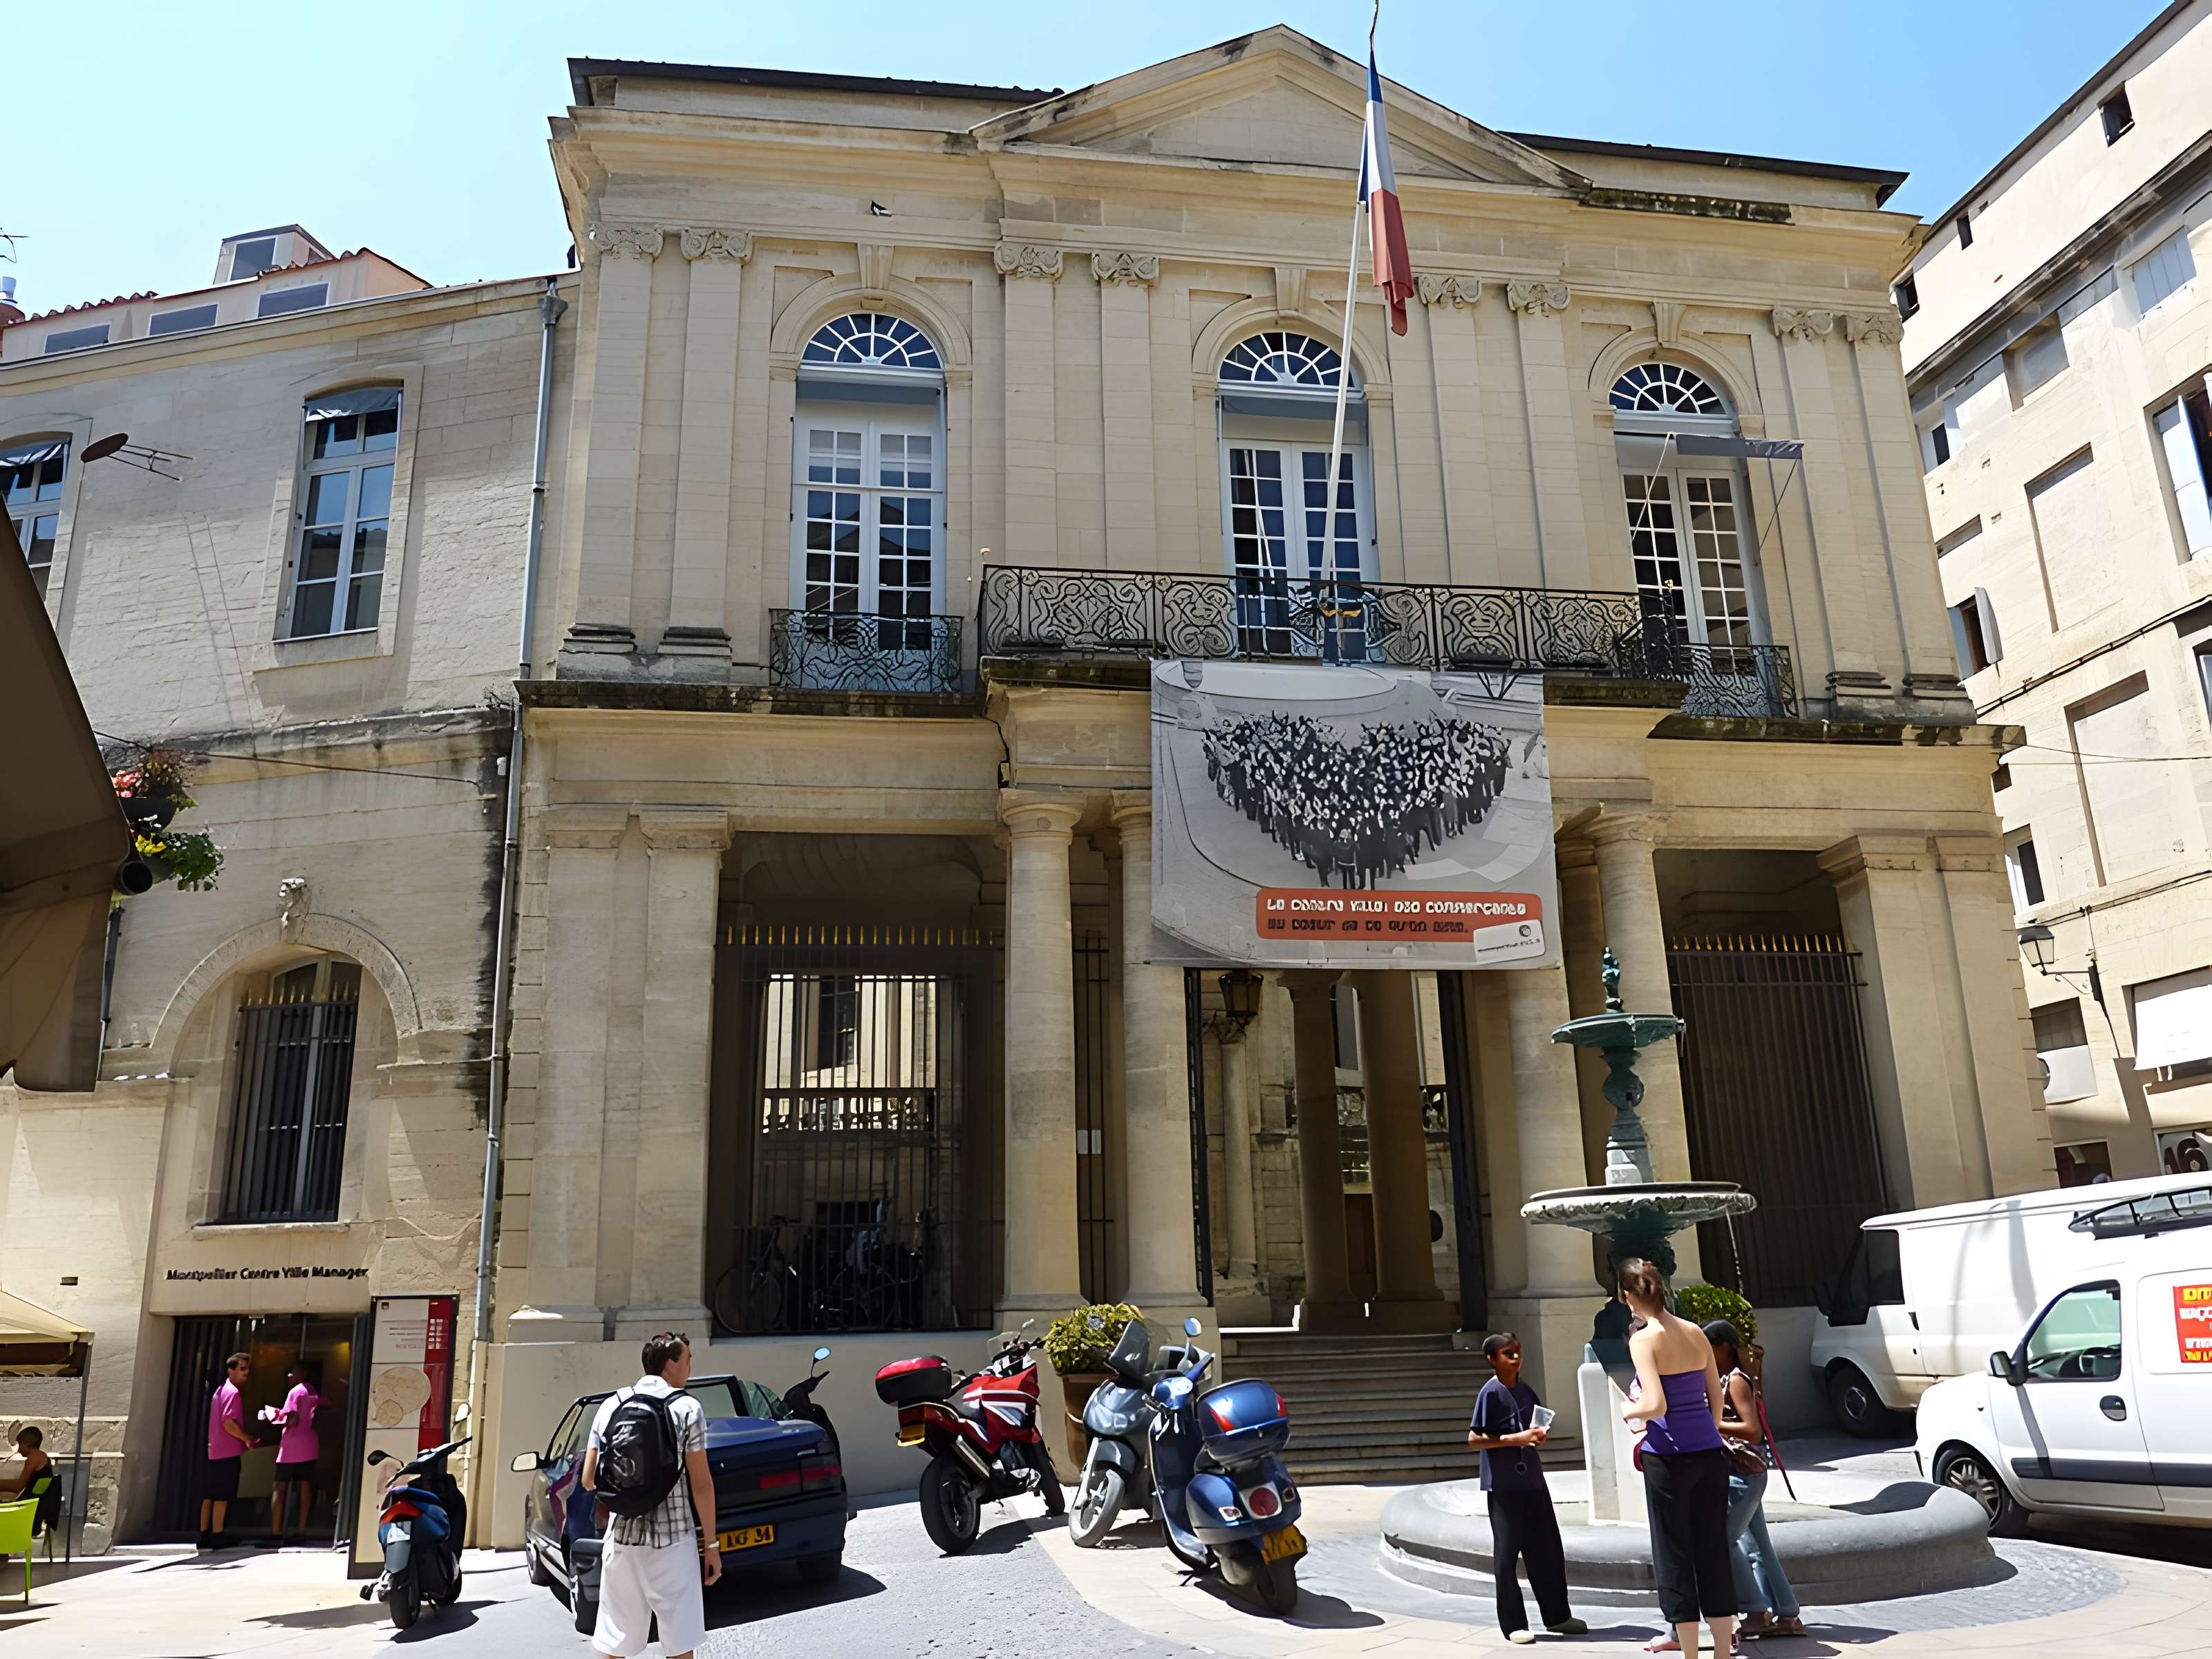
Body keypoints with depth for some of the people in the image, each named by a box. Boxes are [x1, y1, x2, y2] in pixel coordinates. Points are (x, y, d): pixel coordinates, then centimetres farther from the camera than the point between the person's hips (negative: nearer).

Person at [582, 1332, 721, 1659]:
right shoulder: (687, 1408, -6)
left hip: (623, 1535, 3)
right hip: (674, 1539, -3)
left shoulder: (612, 1405, 5)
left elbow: (588, 1480, 6)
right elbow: (701, 1485, -8)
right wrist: (711, 1544, 0)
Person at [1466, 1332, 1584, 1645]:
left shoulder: (1526, 1390, 8)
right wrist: (1515, 1439, -22)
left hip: (1533, 1481, 7)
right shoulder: (1491, 1392, -13)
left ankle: (1557, 1616, 27)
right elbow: (1474, 1438, -15)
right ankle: (1513, 1625, 11)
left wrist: (1541, 1434, -1)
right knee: (1506, 1555, 1)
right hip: (1504, 1486, -7)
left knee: (1548, 1550, 13)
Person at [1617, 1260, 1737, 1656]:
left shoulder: (1643, 1339, -12)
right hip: (1710, 1453, 6)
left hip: (1669, 1457, -6)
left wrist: (1630, 1411, -1)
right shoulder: (1696, 1333, 6)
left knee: (1674, 1555, 7)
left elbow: (1656, 1405, -21)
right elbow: (1716, 1399, 11)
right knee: (1714, 1552, 12)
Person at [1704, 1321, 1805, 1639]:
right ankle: (1786, 1614, 14)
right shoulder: (1724, 1381, 15)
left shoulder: (1736, 1381, -13)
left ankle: (1758, 1612, -2)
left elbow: (1753, 1430, -21)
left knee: (1725, 1539, -9)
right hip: (1738, 1473, 10)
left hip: (1743, 1473, -10)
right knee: (1756, 1546, 10)